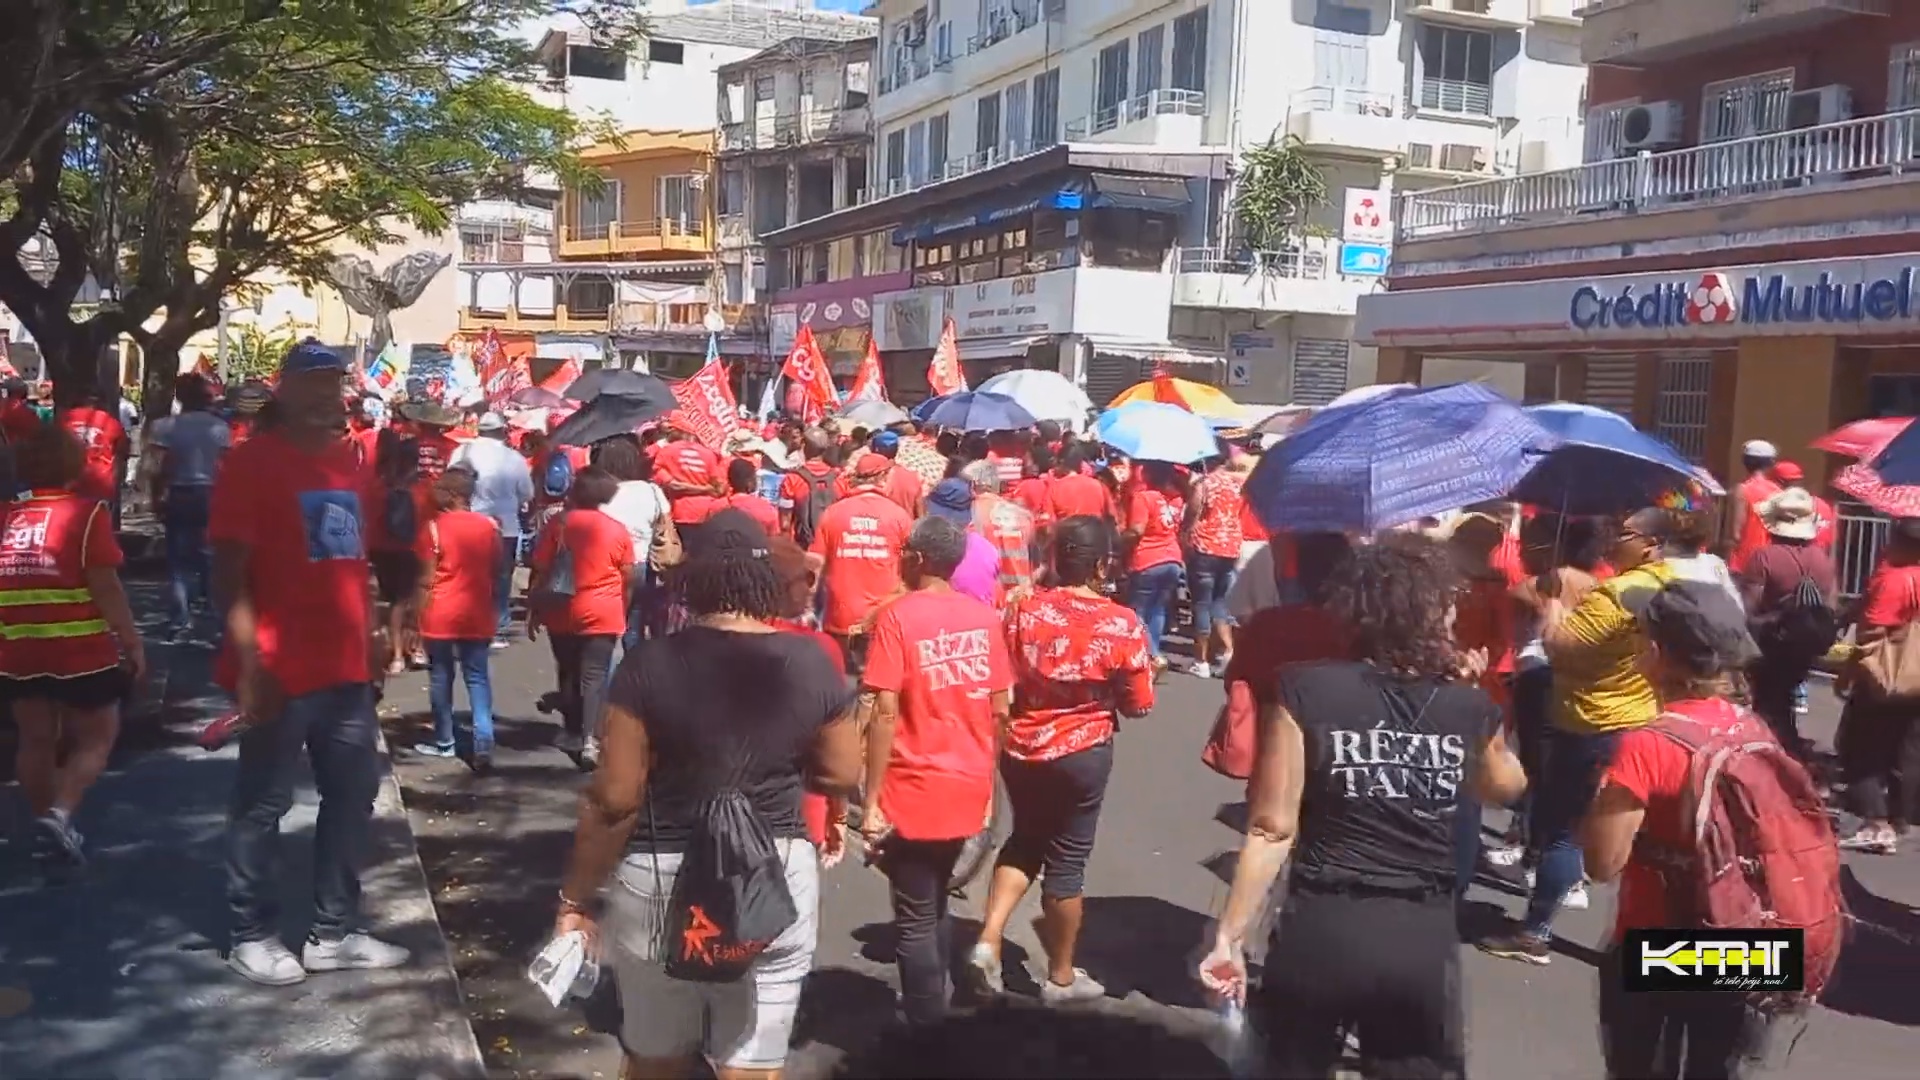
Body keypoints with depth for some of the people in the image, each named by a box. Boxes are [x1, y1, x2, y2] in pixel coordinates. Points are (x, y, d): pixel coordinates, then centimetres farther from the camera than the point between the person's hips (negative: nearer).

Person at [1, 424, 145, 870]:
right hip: (79, 651, -5)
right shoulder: (86, 512, -10)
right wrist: (132, 642, -7)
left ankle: (45, 823, 24)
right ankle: (59, 815, -10)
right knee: (96, 738, 9)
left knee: (36, 739, 17)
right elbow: (105, 588, -14)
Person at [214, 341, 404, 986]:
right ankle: (252, 937, 20)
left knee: (353, 794, 13)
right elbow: (228, 571, -14)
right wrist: (250, 660, -20)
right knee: (263, 805, 5)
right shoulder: (253, 461, -10)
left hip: (347, 666, 8)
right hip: (280, 670, -7)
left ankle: (334, 933, 25)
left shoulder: (350, 463, 12)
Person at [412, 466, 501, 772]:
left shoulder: (434, 526, -10)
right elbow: (497, 571, 8)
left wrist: (421, 614, 0)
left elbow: (427, 579, -9)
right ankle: (483, 744, -6)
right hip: (477, 614, 3)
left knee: (441, 676, 11)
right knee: (478, 678, 6)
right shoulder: (490, 525, 0)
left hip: (441, 615, -3)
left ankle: (444, 742, 21)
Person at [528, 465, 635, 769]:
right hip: (603, 615, -1)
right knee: (595, 677, -3)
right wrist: (623, 613, 16)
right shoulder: (618, 530, -1)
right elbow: (628, 579, 4)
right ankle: (591, 740, -16)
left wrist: (533, 611, 5)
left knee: (568, 673, 17)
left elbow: (540, 573, -2)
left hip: (561, 612, 1)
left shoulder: (558, 524, -3)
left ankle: (573, 732, 28)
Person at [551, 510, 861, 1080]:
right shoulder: (811, 663, -6)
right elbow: (843, 774, 4)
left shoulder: (650, 663, -12)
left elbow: (614, 799, -11)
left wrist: (575, 895, 0)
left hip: (661, 880, -1)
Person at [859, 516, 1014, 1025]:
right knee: (935, 906, 24)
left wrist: (870, 801, -12)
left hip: (914, 792, -5)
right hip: (968, 789, 6)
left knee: (915, 920, 7)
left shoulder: (897, 616, -13)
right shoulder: (984, 616, 2)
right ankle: (932, 1004, 36)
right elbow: (1000, 710, 5)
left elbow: (885, 714, -17)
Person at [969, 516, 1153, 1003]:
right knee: (1066, 859, 10)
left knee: (1025, 839, 25)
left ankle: (988, 939, 12)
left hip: (1020, 749, 3)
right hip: (1083, 754, -3)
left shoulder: (1022, 610, -7)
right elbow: (1138, 705, -7)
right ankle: (1060, 977, 25)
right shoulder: (1124, 625, -15)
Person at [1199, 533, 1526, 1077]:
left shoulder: (1305, 690, -10)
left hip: (1320, 932, -1)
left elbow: (1272, 828, -11)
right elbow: (1506, 786, 21)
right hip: (1425, 941, 2)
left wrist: (1230, 935, -4)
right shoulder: (1470, 706, -1)